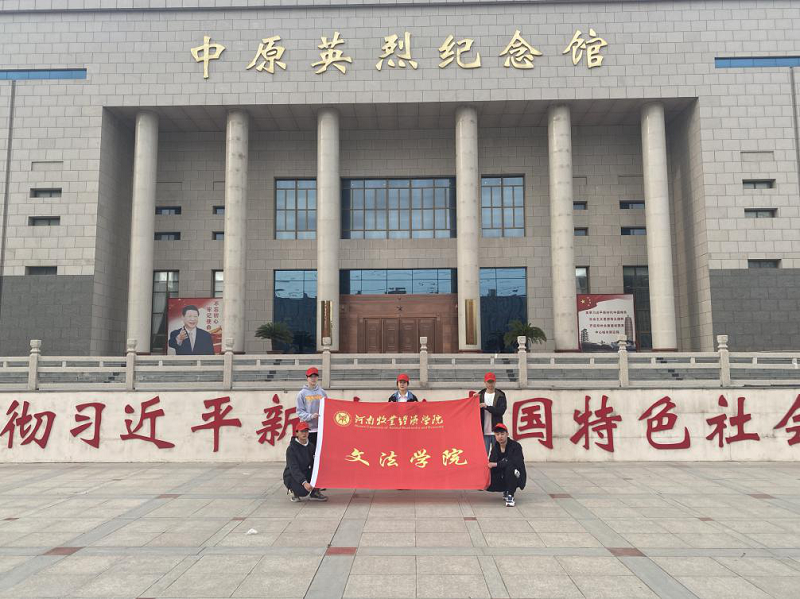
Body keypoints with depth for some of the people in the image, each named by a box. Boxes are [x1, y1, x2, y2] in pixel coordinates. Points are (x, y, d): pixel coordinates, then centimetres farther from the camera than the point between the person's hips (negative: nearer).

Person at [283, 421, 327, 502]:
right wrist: (304, 482, -39)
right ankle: (292, 489, 2)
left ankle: (314, 492, -4)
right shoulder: (291, 449, -17)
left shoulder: (311, 446, 3)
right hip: (292, 476, -6)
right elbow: (294, 469, -27)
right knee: (303, 491, -33)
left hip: (306, 474, 6)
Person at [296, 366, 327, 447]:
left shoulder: (322, 392, 10)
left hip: (321, 429, 3)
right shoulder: (302, 393, -1)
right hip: (308, 430, -3)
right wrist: (310, 416, -19)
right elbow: (300, 411, -4)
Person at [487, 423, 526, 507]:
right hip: (501, 477, 6)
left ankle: (510, 495, -22)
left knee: (510, 467, -36)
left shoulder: (515, 446, -14)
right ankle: (506, 491, 12)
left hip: (516, 477, -6)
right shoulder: (495, 447, 4)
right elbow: (491, 464, 0)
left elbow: (517, 462, -29)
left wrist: (496, 464, -29)